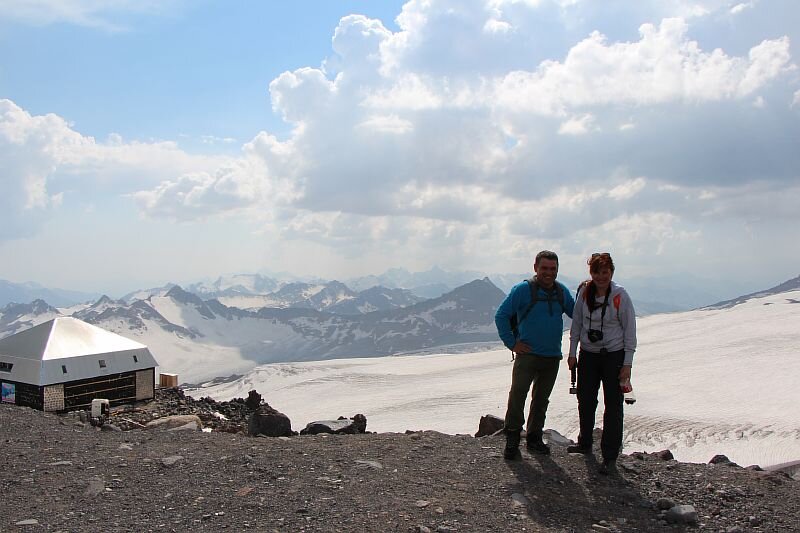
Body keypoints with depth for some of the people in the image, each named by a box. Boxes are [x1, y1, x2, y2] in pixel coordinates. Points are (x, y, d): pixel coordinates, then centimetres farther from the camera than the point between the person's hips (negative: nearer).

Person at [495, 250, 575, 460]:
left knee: (541, 399, 13)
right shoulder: (523, 290, -7)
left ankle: (534, 438, 25)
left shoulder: (562, 292, 9)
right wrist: (511, 343, -8)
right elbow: (501, 316, -6)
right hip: (528, 354, -5)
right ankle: (512, 439, -5)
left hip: (553, 356, 5)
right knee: (518, 394, -15)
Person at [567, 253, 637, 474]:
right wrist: (572, 352, 5)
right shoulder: (584, 293, -2)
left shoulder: (620, 296, -12)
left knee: (613, 406, 0)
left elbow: (630, 331, -8)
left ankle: (610, 457, 9)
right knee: (585, 400, 14)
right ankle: (585, 443, 35)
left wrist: (627, 364, -11)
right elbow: (576, 323, 7)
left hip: (614, 356, -4)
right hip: (588, 355, 4)